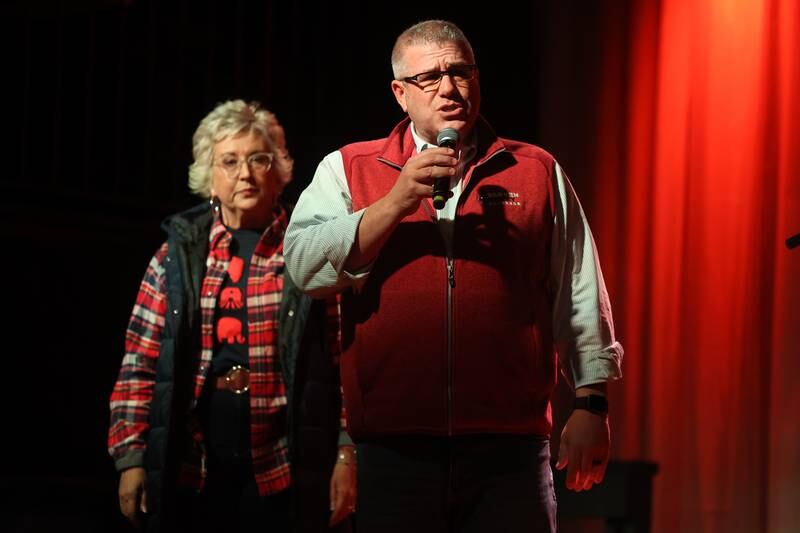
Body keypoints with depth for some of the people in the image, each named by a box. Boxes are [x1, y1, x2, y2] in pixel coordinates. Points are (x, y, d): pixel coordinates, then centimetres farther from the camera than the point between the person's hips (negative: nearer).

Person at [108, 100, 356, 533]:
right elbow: (140, 365, 8)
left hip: (285, 474, -2)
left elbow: (345, 360, 0)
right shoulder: (178, 255, 8)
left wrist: (346, 455, -7)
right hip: (190, 472, 2)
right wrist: (131, 458, 2)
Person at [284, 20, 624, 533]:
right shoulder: (347, 169, 9)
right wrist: (397, 203, -13)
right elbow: (306, 265, -6)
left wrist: (591, 404, 7)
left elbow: (580, 298, 11)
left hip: (509, 444, 0)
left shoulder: (537, 172, 10)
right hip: (394, 446, 0)